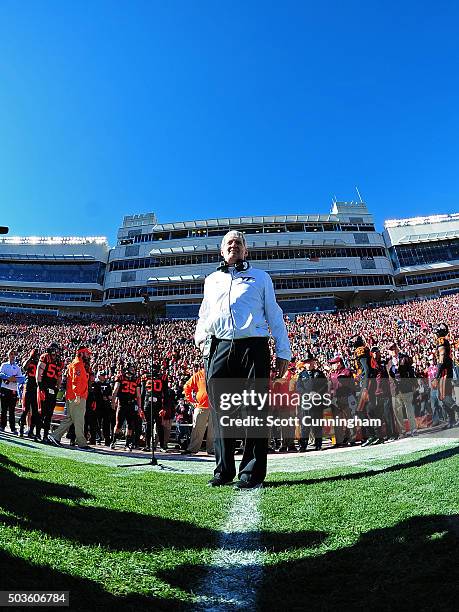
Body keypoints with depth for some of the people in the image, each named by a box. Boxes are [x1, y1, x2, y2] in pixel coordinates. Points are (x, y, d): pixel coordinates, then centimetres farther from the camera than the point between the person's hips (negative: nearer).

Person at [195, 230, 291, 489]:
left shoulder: (260, 277, 19)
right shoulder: (211, 280, 27)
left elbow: (274, 315, 14)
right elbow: (204, 315, 30)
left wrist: (283, 352, 6)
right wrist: (200, 337, 9)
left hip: (253, 347, -2)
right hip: (218, 349, 3)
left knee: (254, 410, -4)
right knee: (221, 410, 2)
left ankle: (252, 473, 3)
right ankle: (224, 470, 13)